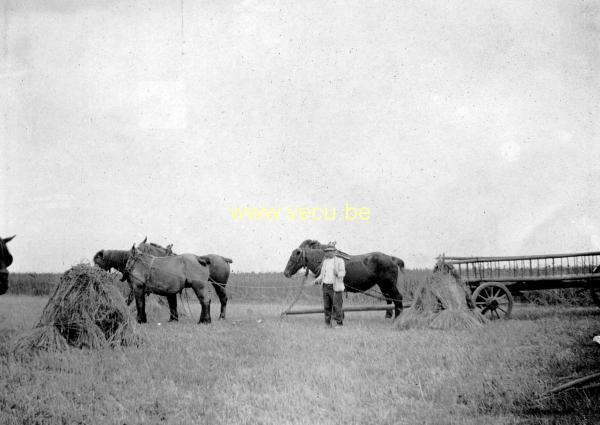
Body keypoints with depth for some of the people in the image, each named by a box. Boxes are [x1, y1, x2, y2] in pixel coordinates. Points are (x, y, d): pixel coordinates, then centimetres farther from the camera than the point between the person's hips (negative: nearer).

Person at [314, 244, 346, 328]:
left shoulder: (339, 261, -1)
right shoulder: (325, 261, 16)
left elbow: (343, 273, -10)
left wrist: (338, 274, -32)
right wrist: (318, 279, 1)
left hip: (336, 287, -6)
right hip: (326, 286, 6)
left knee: (337, 306, -4)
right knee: (327, 306, 8)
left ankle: (339, 323, 3)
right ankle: (327, 323, 15)